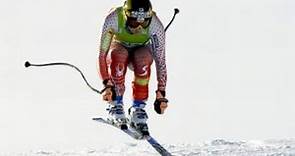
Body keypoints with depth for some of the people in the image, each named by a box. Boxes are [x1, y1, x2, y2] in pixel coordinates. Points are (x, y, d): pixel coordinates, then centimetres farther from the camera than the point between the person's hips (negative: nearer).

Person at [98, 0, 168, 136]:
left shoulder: (155, 25, -30)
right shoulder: (113, 19, -32)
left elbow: (160, 60, -28)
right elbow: (102, 54, -32)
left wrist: (161, 92, -35)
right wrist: (107, 84, -43)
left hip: (141, 50, 1)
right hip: (119, 47, -1)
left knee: (143, 59, -36)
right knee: (118, 56, -37)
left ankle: (138, 109, -23)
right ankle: (116, 105, -25)